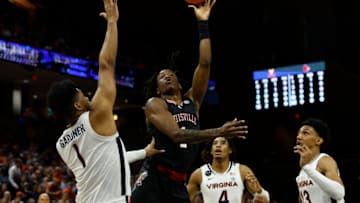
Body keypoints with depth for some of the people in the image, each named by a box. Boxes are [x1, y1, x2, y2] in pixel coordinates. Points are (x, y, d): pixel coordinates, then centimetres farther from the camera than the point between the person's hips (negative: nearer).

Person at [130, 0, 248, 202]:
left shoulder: (192, 101, 16)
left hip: (178, 182, 6)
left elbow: (205, 64, 7)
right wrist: (219, 131, -24)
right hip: (153, 178, -6)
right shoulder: (154, 104, 0)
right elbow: (177, 135, -16)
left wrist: (203, 24, 6)